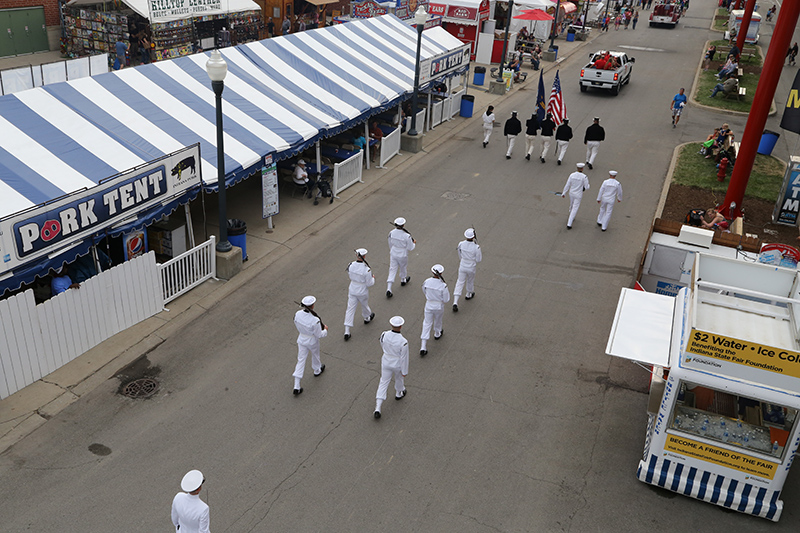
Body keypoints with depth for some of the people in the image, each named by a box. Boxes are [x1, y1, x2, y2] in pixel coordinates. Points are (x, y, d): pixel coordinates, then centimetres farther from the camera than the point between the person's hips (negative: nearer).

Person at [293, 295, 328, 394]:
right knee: (315, 355, 28)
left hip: (301, 340, 4)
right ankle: (317, 370, 59)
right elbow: (319, 335, -21)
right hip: (312, 341, -4)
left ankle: (296, 387, 13)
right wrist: (325, 329, -2)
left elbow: (297, 326, 0)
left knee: (301, 360, 13)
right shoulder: (315, 320, -34)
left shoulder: (298, 314, -19)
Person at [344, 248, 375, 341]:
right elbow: (369, 283, -19)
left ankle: (347, 331, 6)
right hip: (362, 292, -3)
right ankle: (367, 318, 56)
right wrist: (373, 278, 2)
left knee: (350, 309, 8)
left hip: (352, 291, 3)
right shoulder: (366, 269, -27)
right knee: (365, 305, 26)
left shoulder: (351, 265, -12)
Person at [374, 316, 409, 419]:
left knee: (383, 383, 14)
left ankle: (377, 409, 9)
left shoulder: (384, 335, -21)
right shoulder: (403, 342, -33)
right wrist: (405, 371, -7)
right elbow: (404, 358, -21)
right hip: (398, 364, -2)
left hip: (386, 362, 2)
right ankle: (398, 394, 60)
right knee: (399, 377, 30)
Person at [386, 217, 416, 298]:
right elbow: (410, 248, -15)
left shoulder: (391, 233, -15)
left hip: (393, 254, 3)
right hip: (402, 256, -3)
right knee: (403, 267, 26)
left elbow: (390, 244, 2)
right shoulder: (407, 236, -28)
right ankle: (403, 280, 53)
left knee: (392, 270, 9)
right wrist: (414, 243, 6)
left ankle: (388, 289, 1)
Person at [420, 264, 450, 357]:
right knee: (437, 320, 28)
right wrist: (447, 292, 3)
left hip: (429, 305, 2)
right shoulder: (443, 285, -25)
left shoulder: (427, 282, -16)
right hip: (439, 307, -2)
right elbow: (446, 300, -15)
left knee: (427, 324, 9)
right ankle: (437, 334, 59)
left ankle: (423, 347, 3)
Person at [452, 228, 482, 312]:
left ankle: (455, 303, -1)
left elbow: (460, 256, 0)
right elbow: (478, 260, -14)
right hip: (471, 268, -2)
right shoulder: (476, 247, -26)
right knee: (470, 280, 27)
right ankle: (469, 295, 54)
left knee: (460, 283, 10)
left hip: (462, 267, 2)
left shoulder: (461, 244, -15)